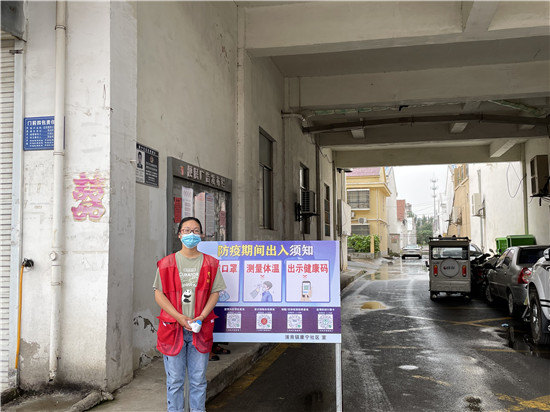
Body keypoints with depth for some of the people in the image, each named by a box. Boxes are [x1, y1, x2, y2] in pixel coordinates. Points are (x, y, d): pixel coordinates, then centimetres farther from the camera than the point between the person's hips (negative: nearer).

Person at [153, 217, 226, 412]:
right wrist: (179, 317, -12)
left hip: (200, 329, 1)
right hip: (173, 328, -1)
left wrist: (202, 317, -11)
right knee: (175, 380, 6)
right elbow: (159, 294, -1)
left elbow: (215, 292, 5)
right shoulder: (167, 263, 2)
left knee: (198, 379, 9)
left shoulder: (210, 263, 6)